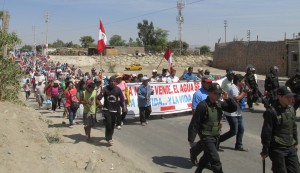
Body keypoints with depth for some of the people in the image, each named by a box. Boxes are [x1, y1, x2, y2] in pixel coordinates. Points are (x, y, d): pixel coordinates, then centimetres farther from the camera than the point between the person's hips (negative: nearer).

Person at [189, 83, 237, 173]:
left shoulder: (219, 104, 0)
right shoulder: (203, 105, -21)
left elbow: (234, 108, 3)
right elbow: (194, 123, -19)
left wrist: (227, 99, -14)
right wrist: (191, 140, -19)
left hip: (216, 135, 8)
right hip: (206, 137, -8)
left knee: (207, 156, 25)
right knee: (215, 160, -9)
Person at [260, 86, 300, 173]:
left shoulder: (291, 109, 7)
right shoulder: (271, 111, -16)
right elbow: (266, 133, -14)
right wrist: (265, 151, -11)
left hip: (291, 148, 7)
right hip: (277, 149, -7)